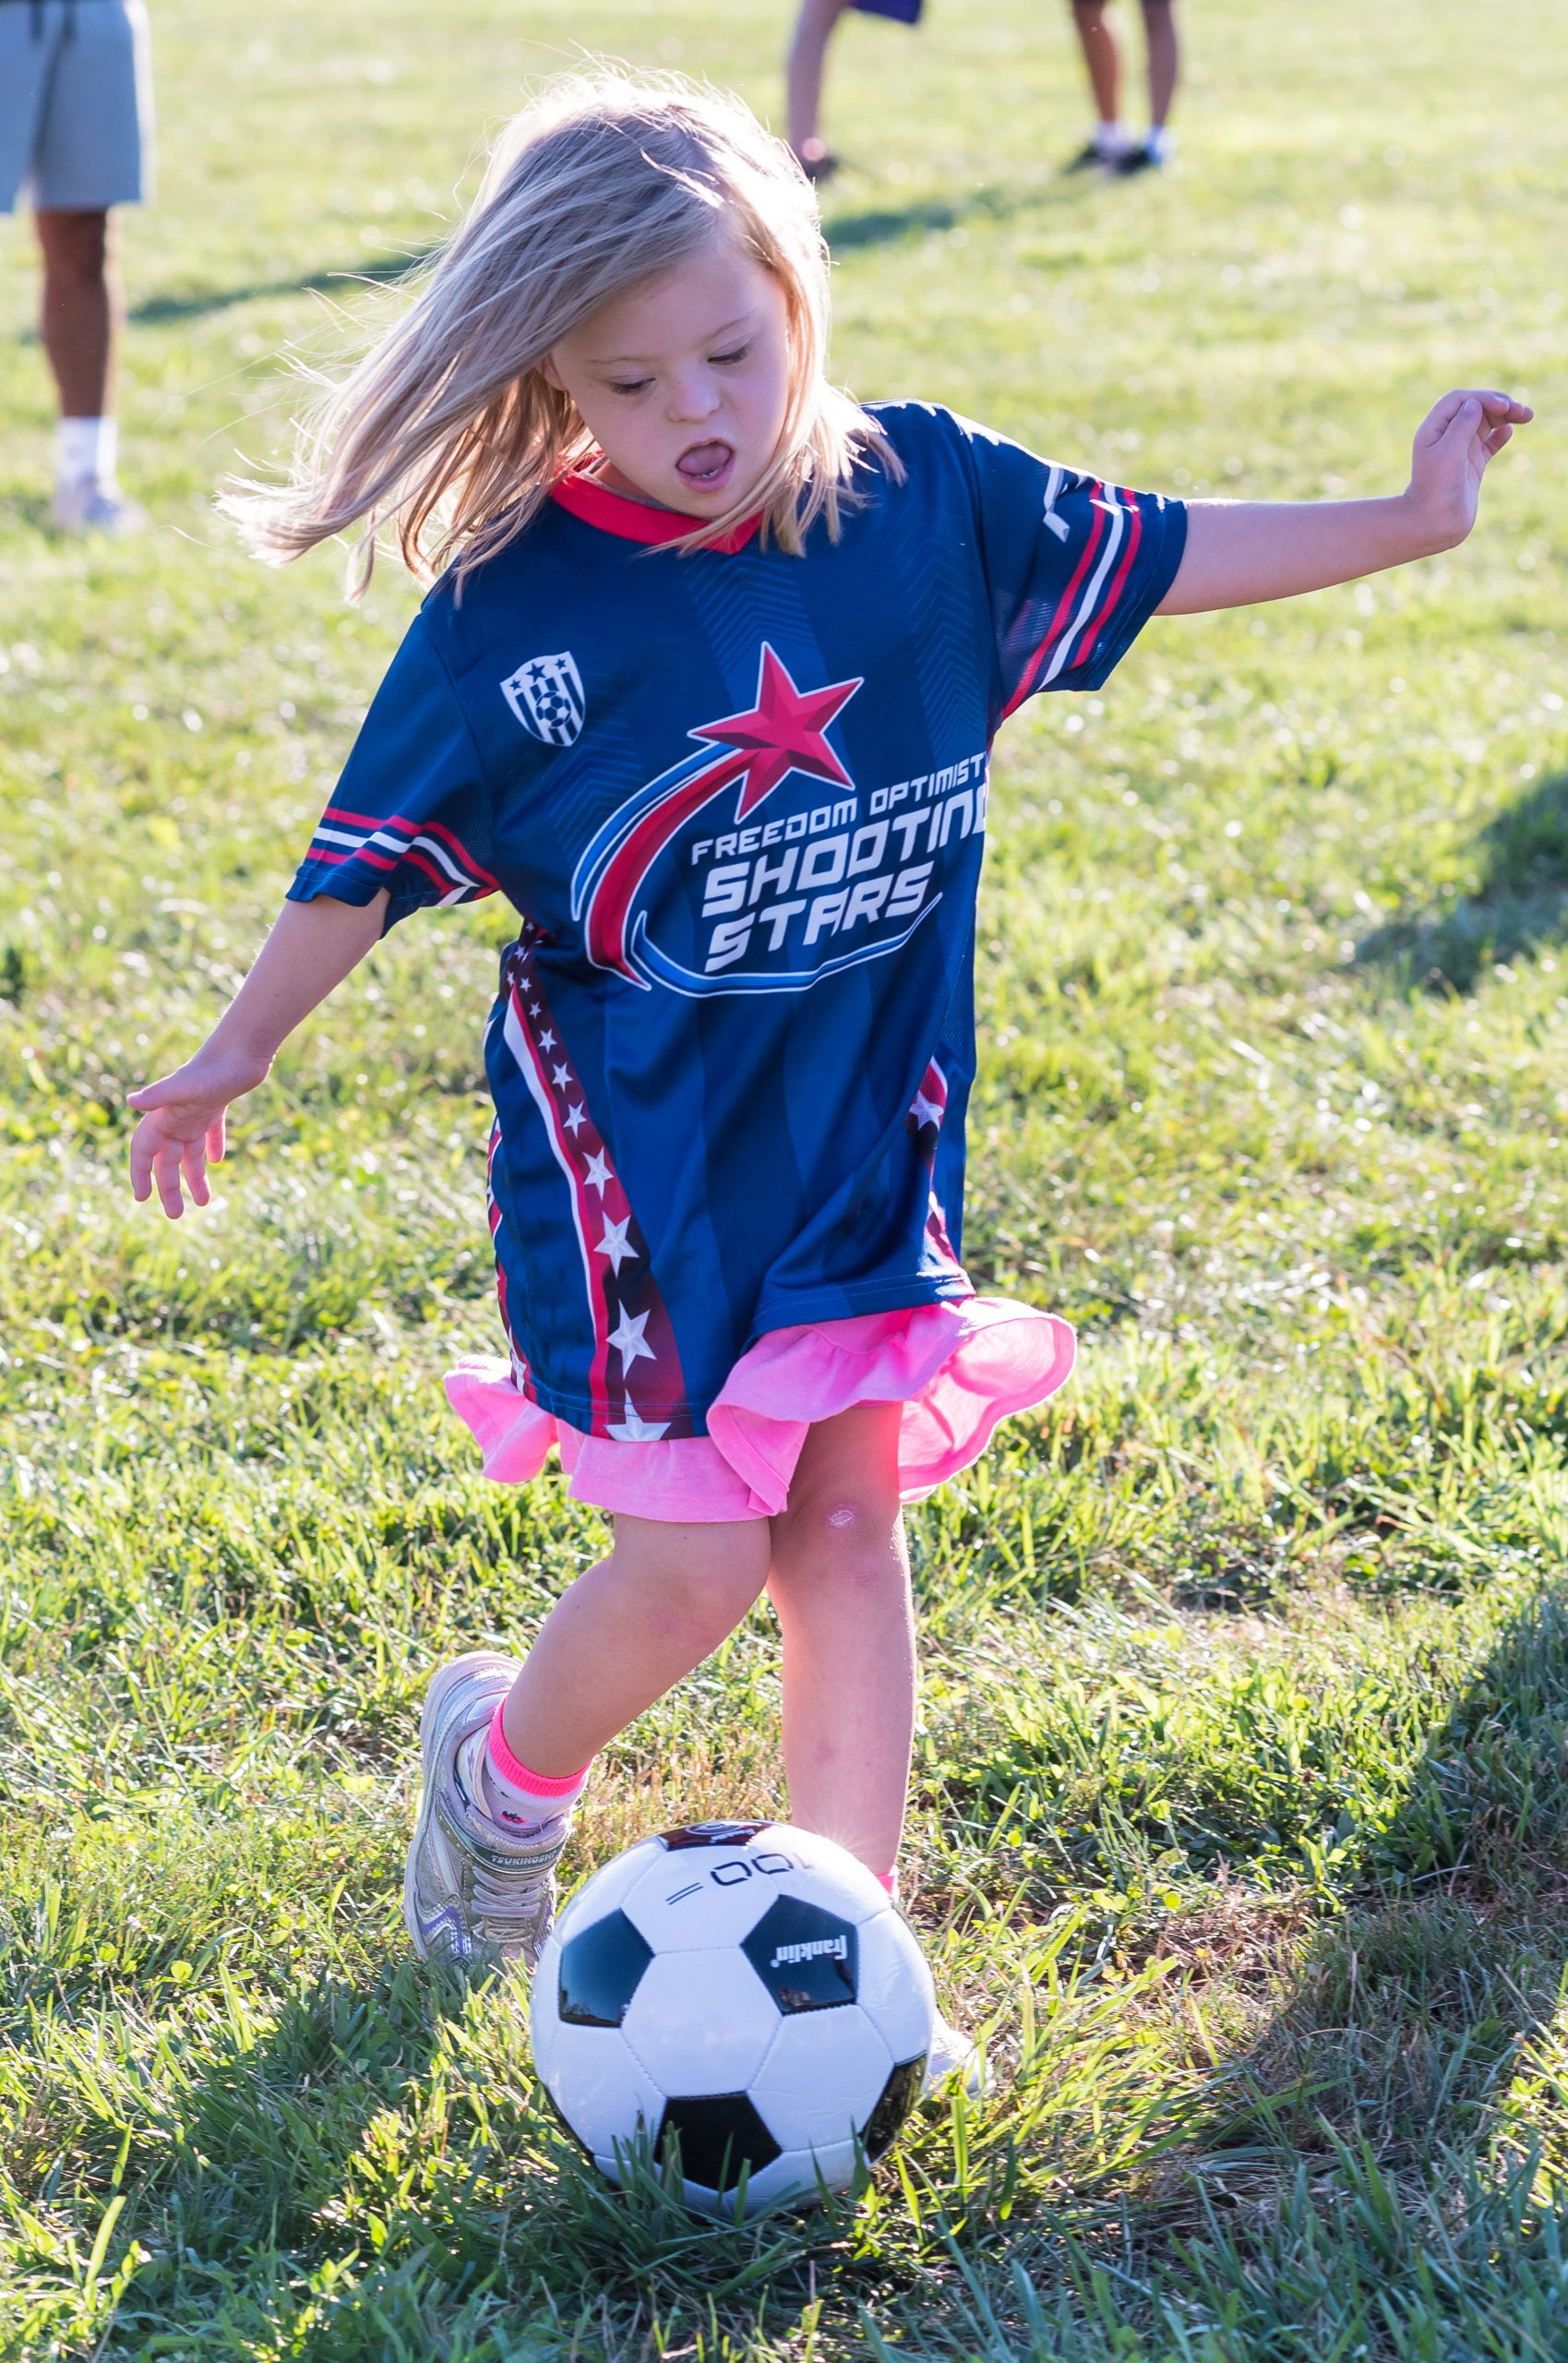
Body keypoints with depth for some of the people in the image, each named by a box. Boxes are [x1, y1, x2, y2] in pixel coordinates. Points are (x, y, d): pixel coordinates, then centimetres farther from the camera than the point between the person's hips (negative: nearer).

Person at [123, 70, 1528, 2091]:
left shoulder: (925, 498, -4)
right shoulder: (515, 603, -13)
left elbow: (1154, 554, 10)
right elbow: (378, 842, -1)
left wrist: (1411, 519, 11)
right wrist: (236, 1055, 8)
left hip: (863, 1126, 4)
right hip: (635, 1153, -3)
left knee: (849, 1523, 4)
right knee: (693, 1569, -4)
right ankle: (499, 1763, 27)